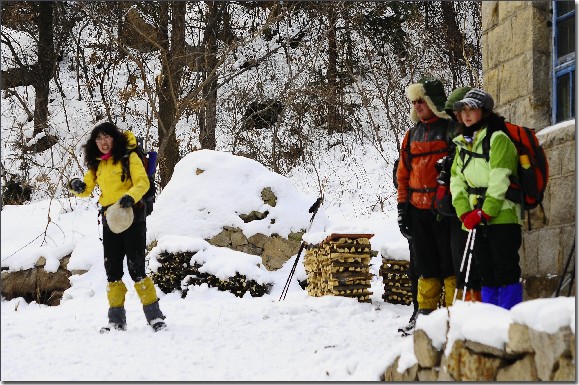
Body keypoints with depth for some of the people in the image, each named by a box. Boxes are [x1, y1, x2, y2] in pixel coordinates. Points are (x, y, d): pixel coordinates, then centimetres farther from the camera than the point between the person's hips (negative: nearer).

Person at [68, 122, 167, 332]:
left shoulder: (129, 157, -5)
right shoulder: (97, 164, 12)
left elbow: (143, 182, -15)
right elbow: (87, 189, 15)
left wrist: (130, 196, -35)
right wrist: (76, 185, -9)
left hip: (131, 216, -6)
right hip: (109, 219, 6)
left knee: (136, 268, -8)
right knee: (112, 270, 6)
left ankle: (154, 315, -2)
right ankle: (116, 319, 10)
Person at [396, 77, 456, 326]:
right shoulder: (412, 134, 16)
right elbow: (403, 174, 19)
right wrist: (402, 207, 13)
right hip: (418, 210, 6)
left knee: (450, 261, -3)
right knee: (425, 263, 10)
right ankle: (425, 312, 15)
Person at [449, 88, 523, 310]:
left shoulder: (498, 139, -7)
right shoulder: (463, 144, 16)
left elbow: (499, 180, -14)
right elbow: (457, 180, 10)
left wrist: (485, 213, -17)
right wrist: (465, 212, -4)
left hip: (502, 217, -7)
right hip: (475, 221, 7)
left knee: (505, 270, -7)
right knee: (485, 271, 11)